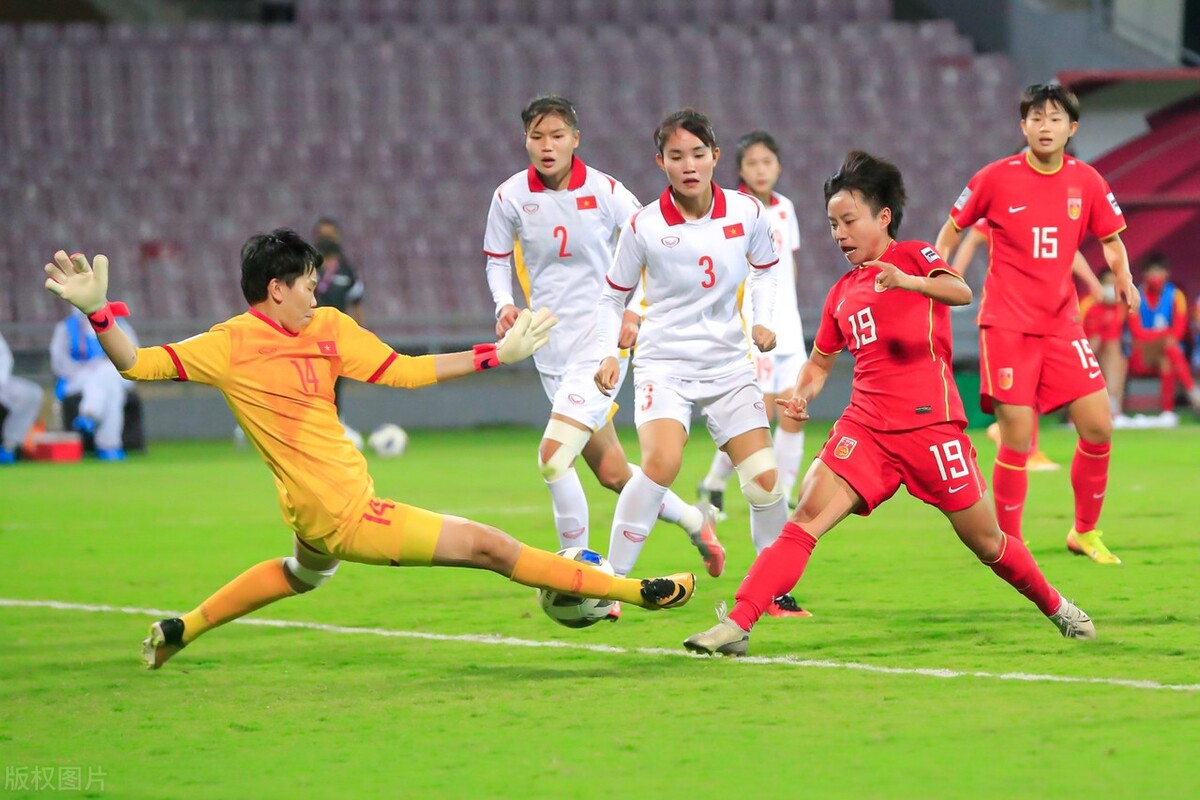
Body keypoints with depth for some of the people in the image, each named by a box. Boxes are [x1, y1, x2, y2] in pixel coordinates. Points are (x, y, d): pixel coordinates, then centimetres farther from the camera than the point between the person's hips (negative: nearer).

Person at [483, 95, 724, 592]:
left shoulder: (605, 191, -9)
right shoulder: (510, 197, -1)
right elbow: (497, 259, 13)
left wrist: (635, 310, -11)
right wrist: (504, 304, -5)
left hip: (601, 341, -4)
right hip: (550, 344, 4)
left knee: (554, 456, -20)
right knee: (611, 472, 9)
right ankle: (694, 520, 34)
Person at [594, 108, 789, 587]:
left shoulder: (747, 213, -3)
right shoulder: (644, 227, -9)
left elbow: (764, 269, 17)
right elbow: (613, 296, 4)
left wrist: (764, 320, 2)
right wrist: (608, 353, -10)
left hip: (730, 364, 3)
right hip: (664, 364, -3)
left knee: (765, 480, -4)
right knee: (662, 462, -28)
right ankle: (610, 580, -18)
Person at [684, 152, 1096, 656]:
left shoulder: (913, 256, 1)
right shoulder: (842, 293, 18)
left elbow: (961, 292, -20)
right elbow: (821, 359, 29)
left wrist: (910, 282, -40)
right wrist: (801, 394, 6)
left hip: (930, 422, -4)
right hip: (865, 426, 4)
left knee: (985, 541, 5)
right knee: (806, 518, -15)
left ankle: (1055, 607, 30)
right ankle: (737, 624, -23)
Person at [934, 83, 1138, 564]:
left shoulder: (1086, 181, 2)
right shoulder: (996, 178, -5)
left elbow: (1110, 237, 14)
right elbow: (952, 230, 6)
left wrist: (1123, 277, -4)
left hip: (1061, 324, 3)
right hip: (1007, 326, -3)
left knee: (1098, 426, -3)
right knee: (1017, 438, -9)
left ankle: (1085, 532, 17)